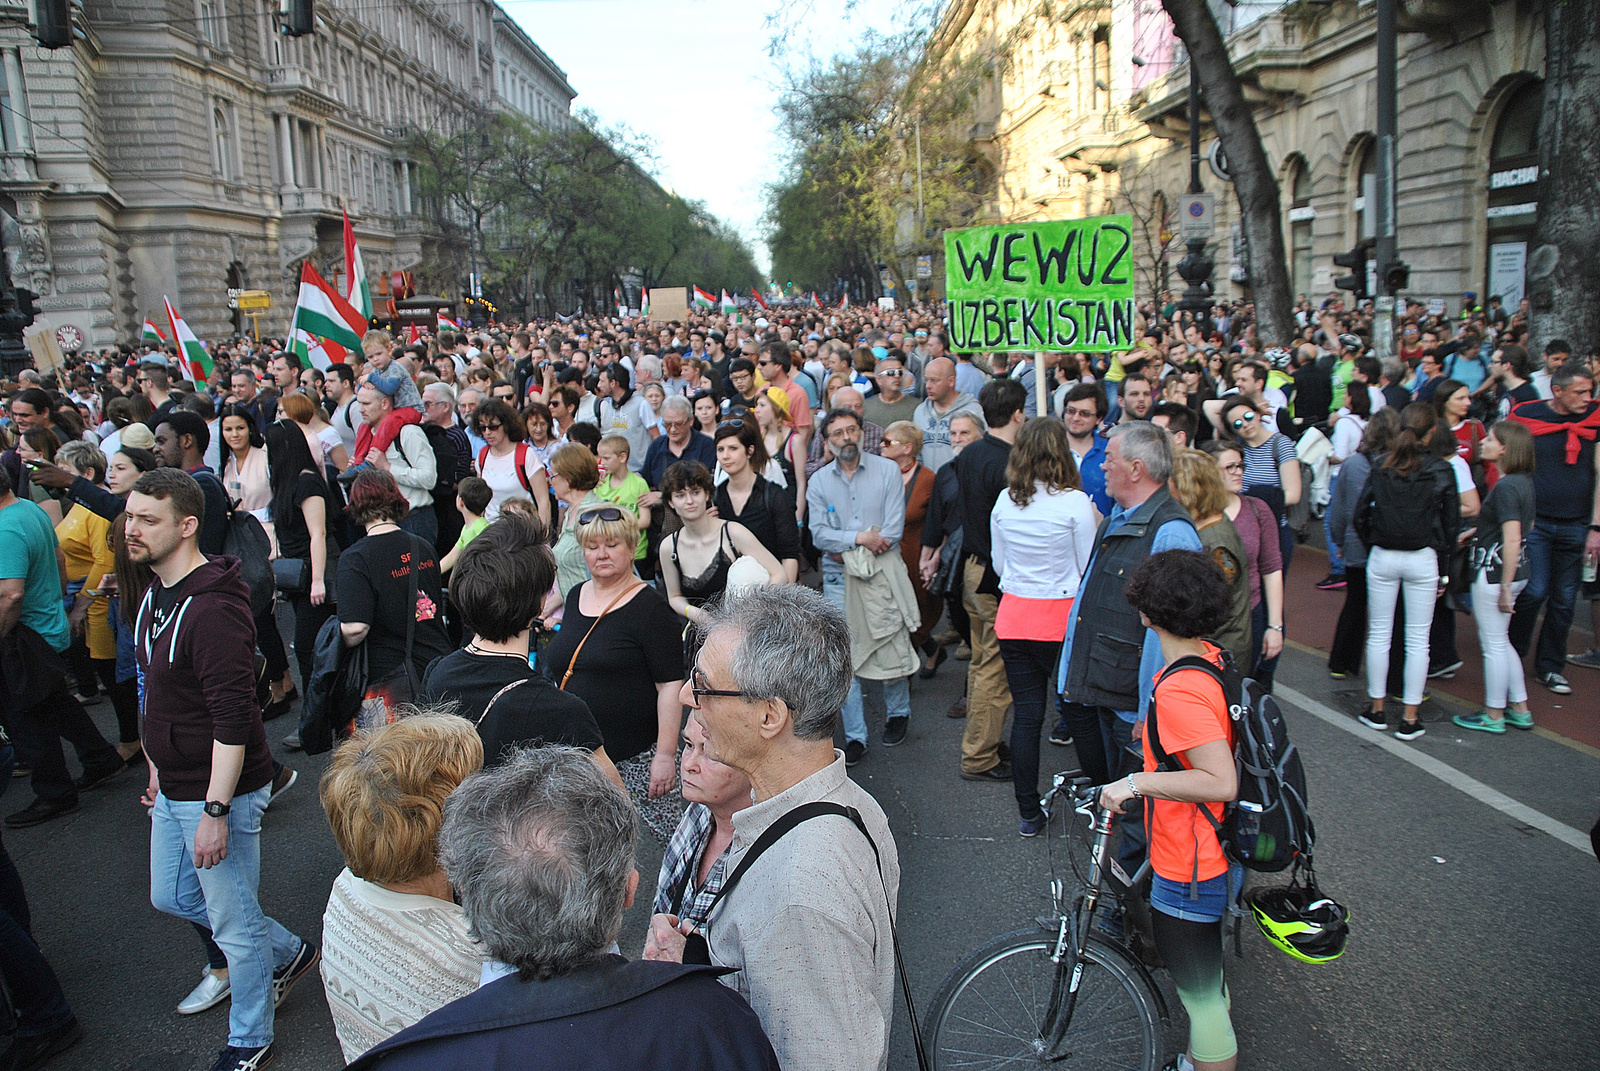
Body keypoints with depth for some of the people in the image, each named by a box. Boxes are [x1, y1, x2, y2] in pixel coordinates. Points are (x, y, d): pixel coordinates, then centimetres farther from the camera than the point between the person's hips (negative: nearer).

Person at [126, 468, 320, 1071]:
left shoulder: (214, 607, -26)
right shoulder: (155, 595, 6)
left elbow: (232, 718, -27)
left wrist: (215, 811, -27)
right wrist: (159, 768, 22)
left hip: (220, 791, -10)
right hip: (174, 789, 10)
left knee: (234, 923, 7)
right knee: (172, 897, 24)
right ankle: (290, 953, 42)